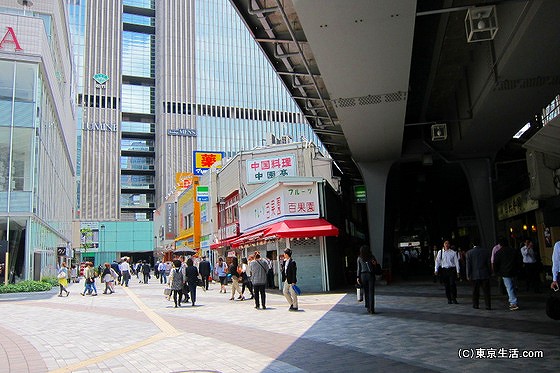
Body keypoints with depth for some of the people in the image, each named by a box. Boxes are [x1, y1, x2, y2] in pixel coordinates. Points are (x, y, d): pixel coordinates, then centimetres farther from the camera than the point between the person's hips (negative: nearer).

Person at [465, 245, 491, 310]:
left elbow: (468, 265, -4)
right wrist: (490, 273, 12)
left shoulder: (469, 252, -6)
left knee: (475, 291, 10)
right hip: (485, 275, 1)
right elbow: (489, 263, 3)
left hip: (474, 275, 0)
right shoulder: (487, 251, -2)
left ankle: (475, 305, 13)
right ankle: (488, 306, 4)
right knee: (486, 291, 6)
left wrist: (468, 275, 1)